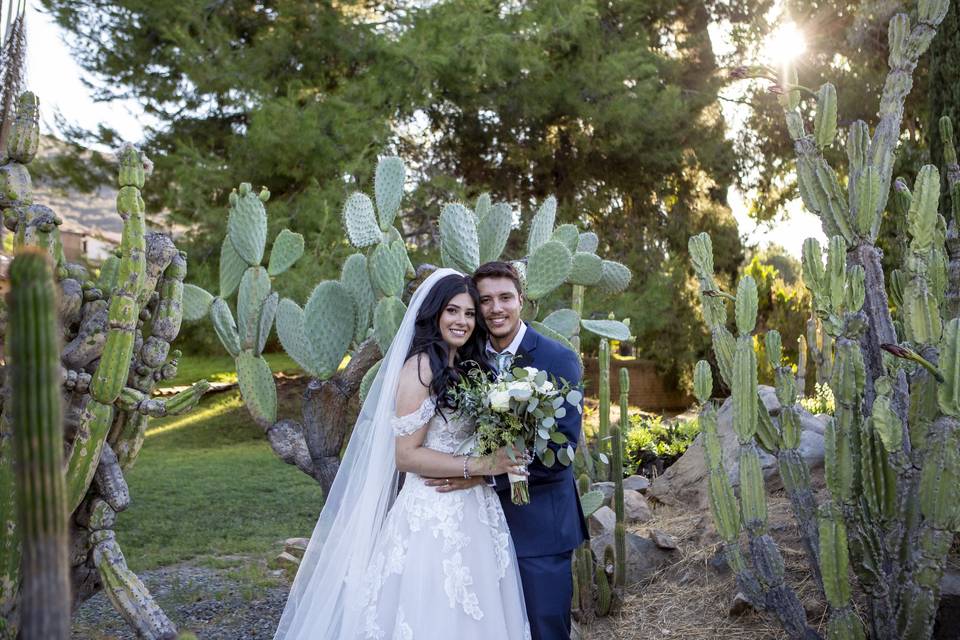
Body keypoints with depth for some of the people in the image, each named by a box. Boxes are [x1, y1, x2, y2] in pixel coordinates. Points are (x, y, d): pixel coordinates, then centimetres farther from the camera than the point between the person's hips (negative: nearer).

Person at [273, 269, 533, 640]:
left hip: (474, 512, 8)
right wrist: (480, 465, -18)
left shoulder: (469, 368, 12)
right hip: (432, 515, -8)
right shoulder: (421, 367, -11)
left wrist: (501, 457, 0)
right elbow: (406, 455, -16)